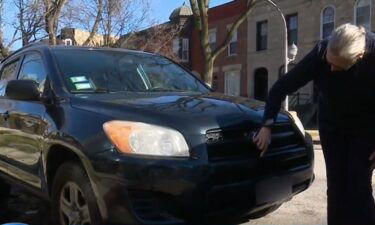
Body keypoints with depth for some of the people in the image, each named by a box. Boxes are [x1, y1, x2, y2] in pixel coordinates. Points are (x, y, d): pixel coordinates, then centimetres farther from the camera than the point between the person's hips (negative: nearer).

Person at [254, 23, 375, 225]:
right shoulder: (319, 55, -25)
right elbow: (280, 88, -18)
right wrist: (267, 126, -23)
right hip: (332, 125, 2)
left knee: (359, 187, -8)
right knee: (336, 186, 1)